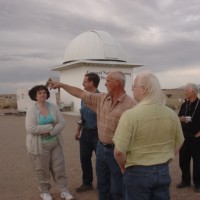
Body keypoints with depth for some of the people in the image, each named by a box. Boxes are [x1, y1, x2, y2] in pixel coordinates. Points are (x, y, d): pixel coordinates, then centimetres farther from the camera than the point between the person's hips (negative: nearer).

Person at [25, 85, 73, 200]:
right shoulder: (31, 111, -10)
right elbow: (30, 129, -22)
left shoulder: (53, 107, 0)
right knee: (42, 170, 8)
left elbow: (62, 123, -4)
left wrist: (50, 132, -19)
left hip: (55, 143, 3)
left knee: (59, 167, 8)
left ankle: (64, 190, 22)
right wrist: (50, 127, -20)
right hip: (39, 145, -3)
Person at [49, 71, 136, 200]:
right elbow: (80, 93, 13)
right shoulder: (102, 98, 3)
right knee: (102, 186, 22)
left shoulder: (130, 104, -17)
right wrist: (61, 84, 17)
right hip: (101, 148, 7)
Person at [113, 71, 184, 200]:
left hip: (137, 172, -4)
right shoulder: (172, 114, -3)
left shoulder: (130, 115, -20)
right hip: (163, 171, 5)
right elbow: (178, 143, 10)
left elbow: (119, 150, -19)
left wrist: (123, 167, 0)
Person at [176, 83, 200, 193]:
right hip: (185, 137, 6)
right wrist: (181, 118, -7)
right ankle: (186, 180, 25)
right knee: (183, 160, 10)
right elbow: (179, 118, 15)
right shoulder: (184, 105, 7)